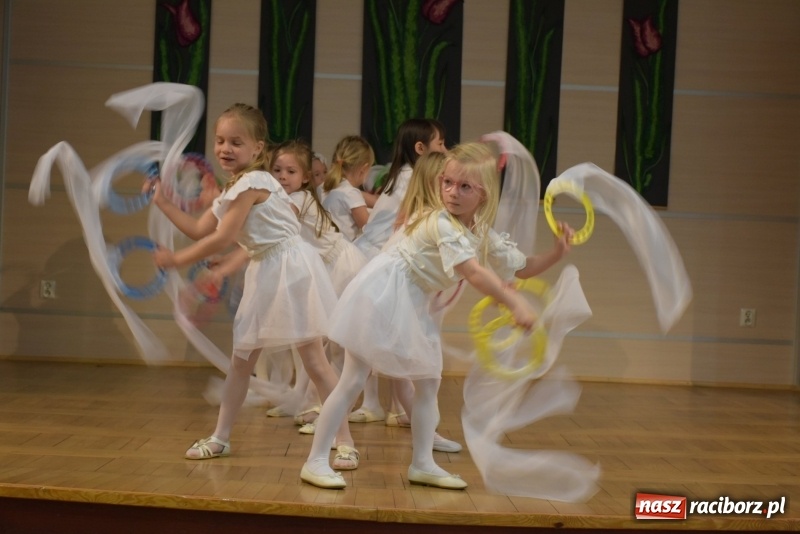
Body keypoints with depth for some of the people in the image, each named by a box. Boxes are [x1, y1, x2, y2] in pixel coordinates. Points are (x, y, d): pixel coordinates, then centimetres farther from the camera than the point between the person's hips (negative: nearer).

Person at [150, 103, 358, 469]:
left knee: (314, 360, -8)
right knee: (241, 358, 13)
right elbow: (199, 231, 16)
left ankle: (345, 443, -3)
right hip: (265, 276, 10)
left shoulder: (251, 183, -16)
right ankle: (220, 437, 24)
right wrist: (163, 202, 14)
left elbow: (222, 239, -18)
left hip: (291, 271, -10)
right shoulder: (232, 190, 14)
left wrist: (177, 260, -9)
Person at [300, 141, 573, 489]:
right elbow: (475, 274, -34)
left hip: (412, 307, 9)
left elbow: (523, 268, 11)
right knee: (353, 381, -7)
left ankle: (422, 464, 20)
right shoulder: (442, 224, -23)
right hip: (383, 295, -9)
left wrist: (556, 254, -5)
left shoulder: (486, 237, 3)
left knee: (429, 383, 10)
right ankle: (315, 461, 0)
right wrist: (515, 304, -40)